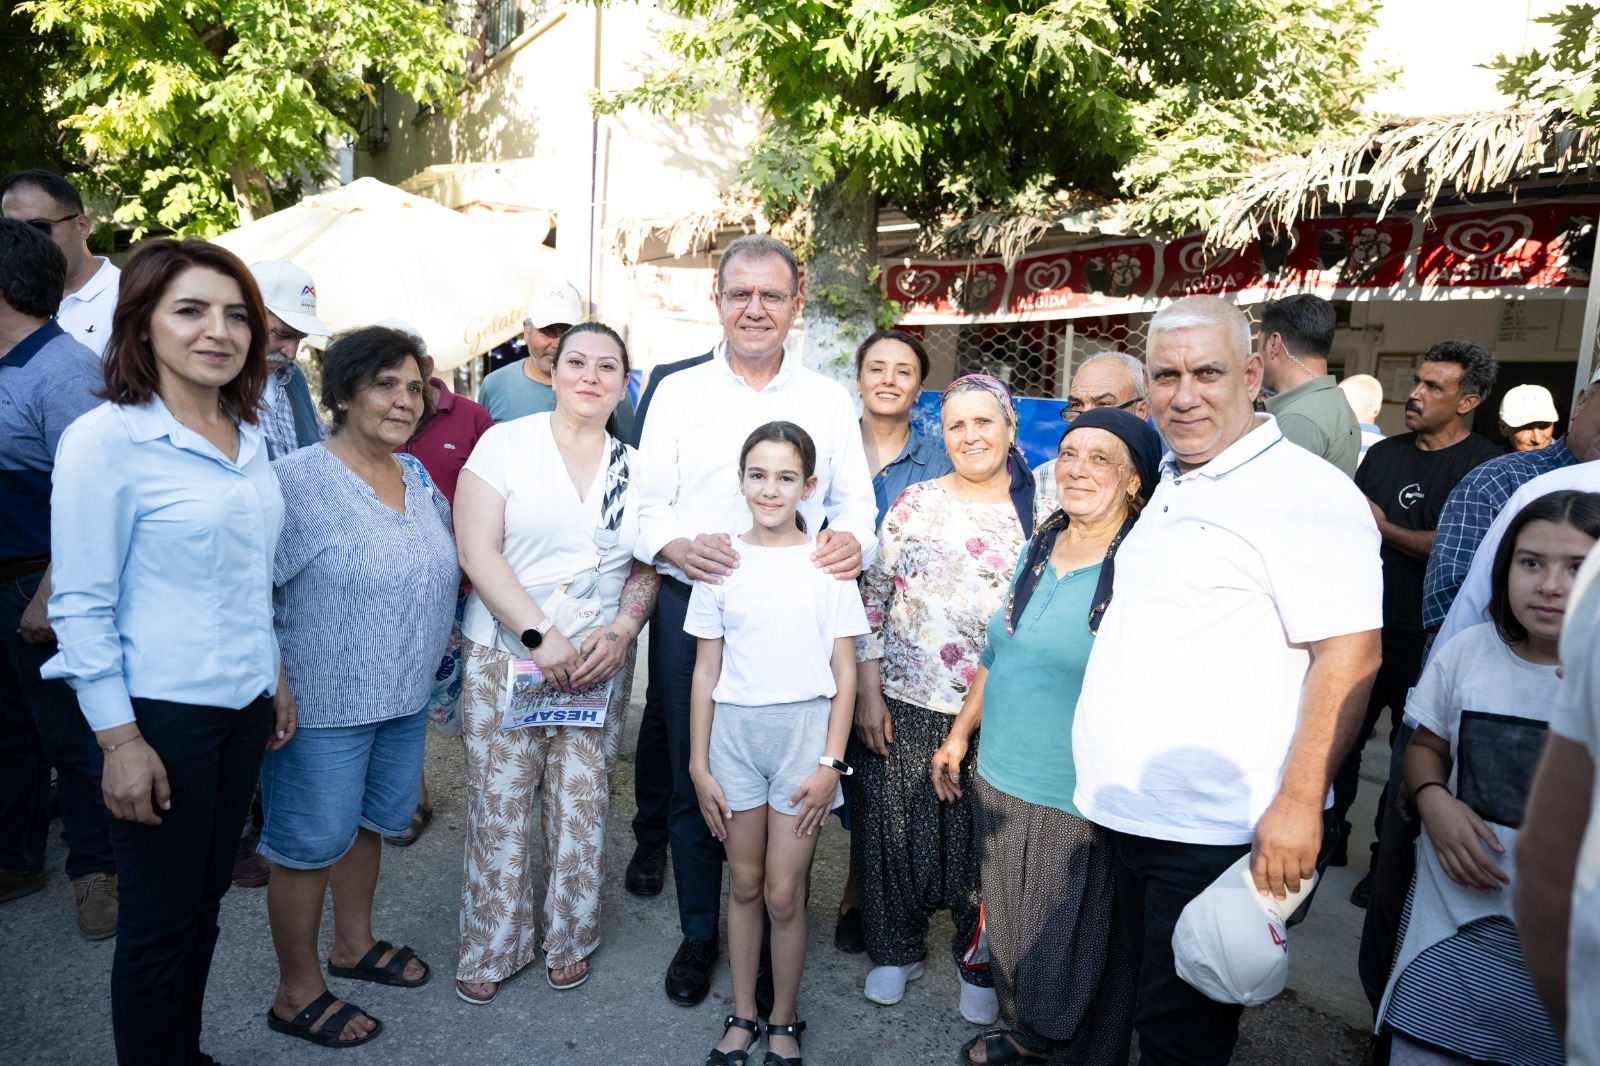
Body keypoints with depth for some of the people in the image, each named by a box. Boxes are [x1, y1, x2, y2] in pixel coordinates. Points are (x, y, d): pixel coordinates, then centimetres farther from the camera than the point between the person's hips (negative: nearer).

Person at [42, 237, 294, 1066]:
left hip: (241, 707, 6)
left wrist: (274, 677, 16)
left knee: (204, 902, 20)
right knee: (159, 921, 9)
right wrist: (119, 740, -14)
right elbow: (81, 605, -13)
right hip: (161, 714, -6)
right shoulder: (105, 440, -14)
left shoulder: (246, 438, 6)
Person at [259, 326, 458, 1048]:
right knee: (311, 842, 8)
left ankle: (354, 942, 45)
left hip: (405, 697, 7)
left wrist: (432, 657, 18)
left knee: (369, 822, 22)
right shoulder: (296, 482, -17)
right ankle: (297, 993, 28)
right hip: (323, 705, -7)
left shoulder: (418, 479, 6)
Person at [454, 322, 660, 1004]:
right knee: (500, 807, 6)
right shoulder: (506, 443, -4)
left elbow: (647, 567, 8)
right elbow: (477, 550, -11)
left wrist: (620, 631, -10)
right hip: (504, 654, -2)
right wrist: (541, 636, -18)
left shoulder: (635, 468, 6)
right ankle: (491, 948, 28)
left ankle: (570, 939, 31)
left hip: (600, 661, 3)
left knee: (581, 807, 8)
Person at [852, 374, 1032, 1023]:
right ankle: (897, 949, 35)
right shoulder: (915, 504, 0)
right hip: (905, 707, 1)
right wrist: (868, 693, -3)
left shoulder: (1043, 512, 0)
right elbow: (873, 595, 1)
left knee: (984, 841, 12)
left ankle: (978, 960, 36)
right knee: (895, 827, 11)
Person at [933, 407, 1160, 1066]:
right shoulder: (1038, 549, 6)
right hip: (1002, 785, 6)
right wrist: (960, 734, 18)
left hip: (1082, 805, -6)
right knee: (1012, 928, 22)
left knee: (1074, 951, 11)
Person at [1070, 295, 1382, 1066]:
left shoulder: (1304, 491, -14)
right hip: (1134, 817, 8)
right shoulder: (1170, 487, 13)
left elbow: (1349, 655, -19)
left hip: (1217, 832, -8)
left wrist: (1299, 802, -22)